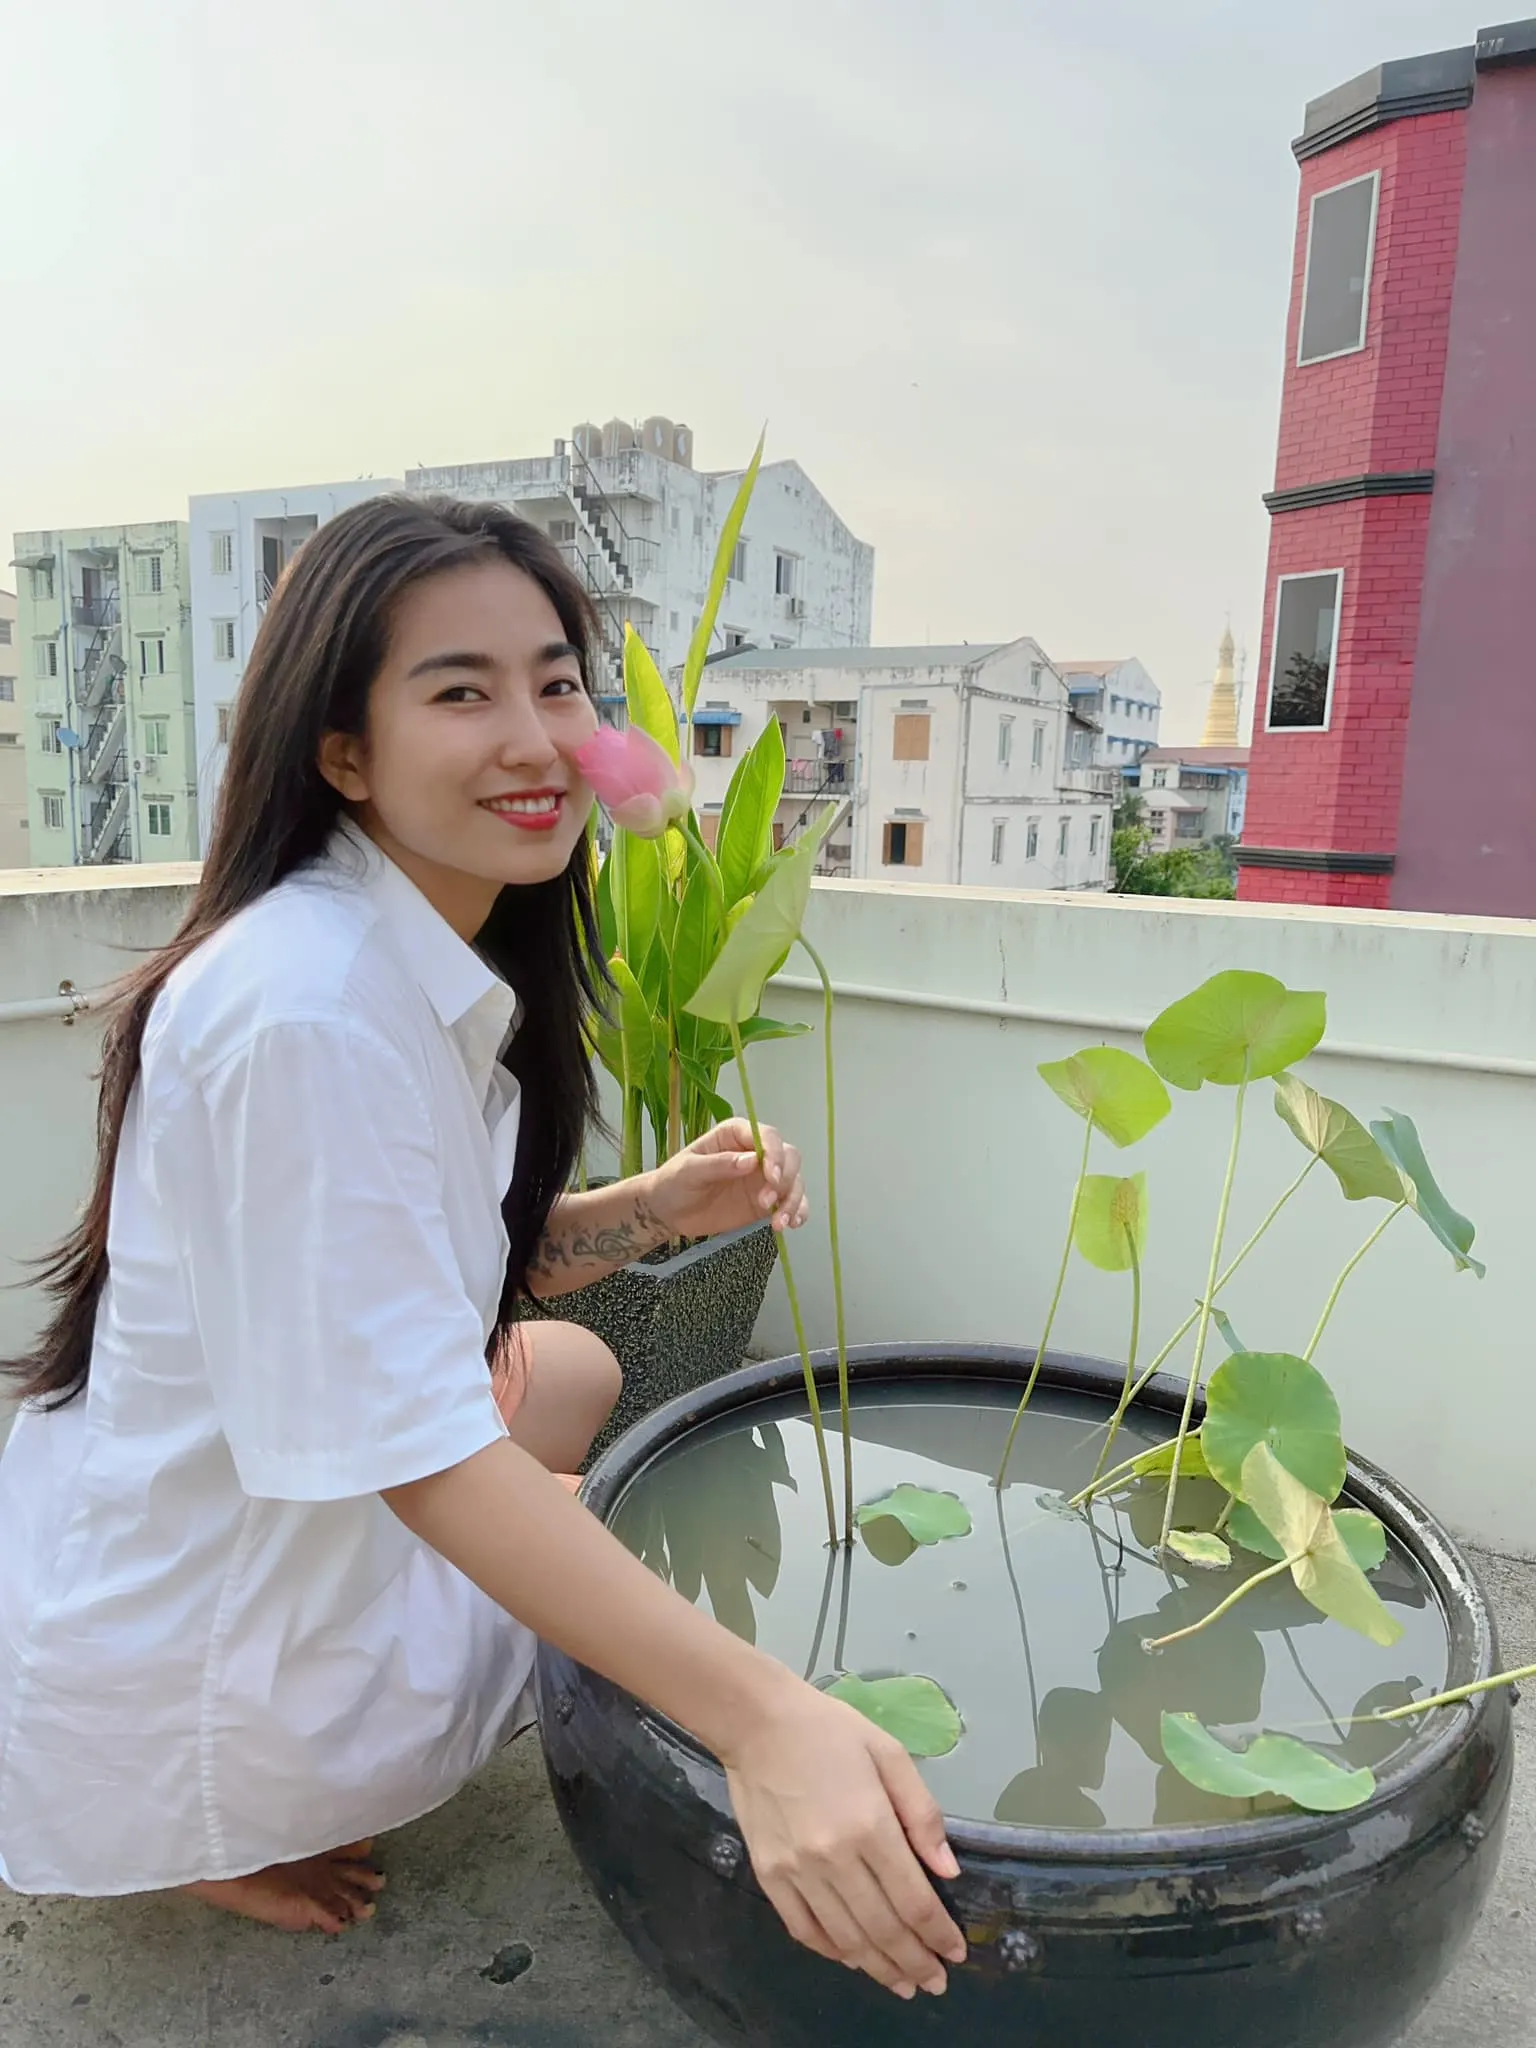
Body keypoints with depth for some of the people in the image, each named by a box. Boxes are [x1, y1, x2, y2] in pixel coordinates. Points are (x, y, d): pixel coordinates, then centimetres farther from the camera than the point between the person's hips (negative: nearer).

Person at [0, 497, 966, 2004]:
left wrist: (651, 1210, -9)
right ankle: (226, 1843, 7)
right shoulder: (306, 1012, -30)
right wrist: (766, 1720, -36)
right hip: (179, 1689, -8)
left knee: (578, 1371, 24)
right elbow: (422, 1455, -31)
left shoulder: (439, 969, 0)